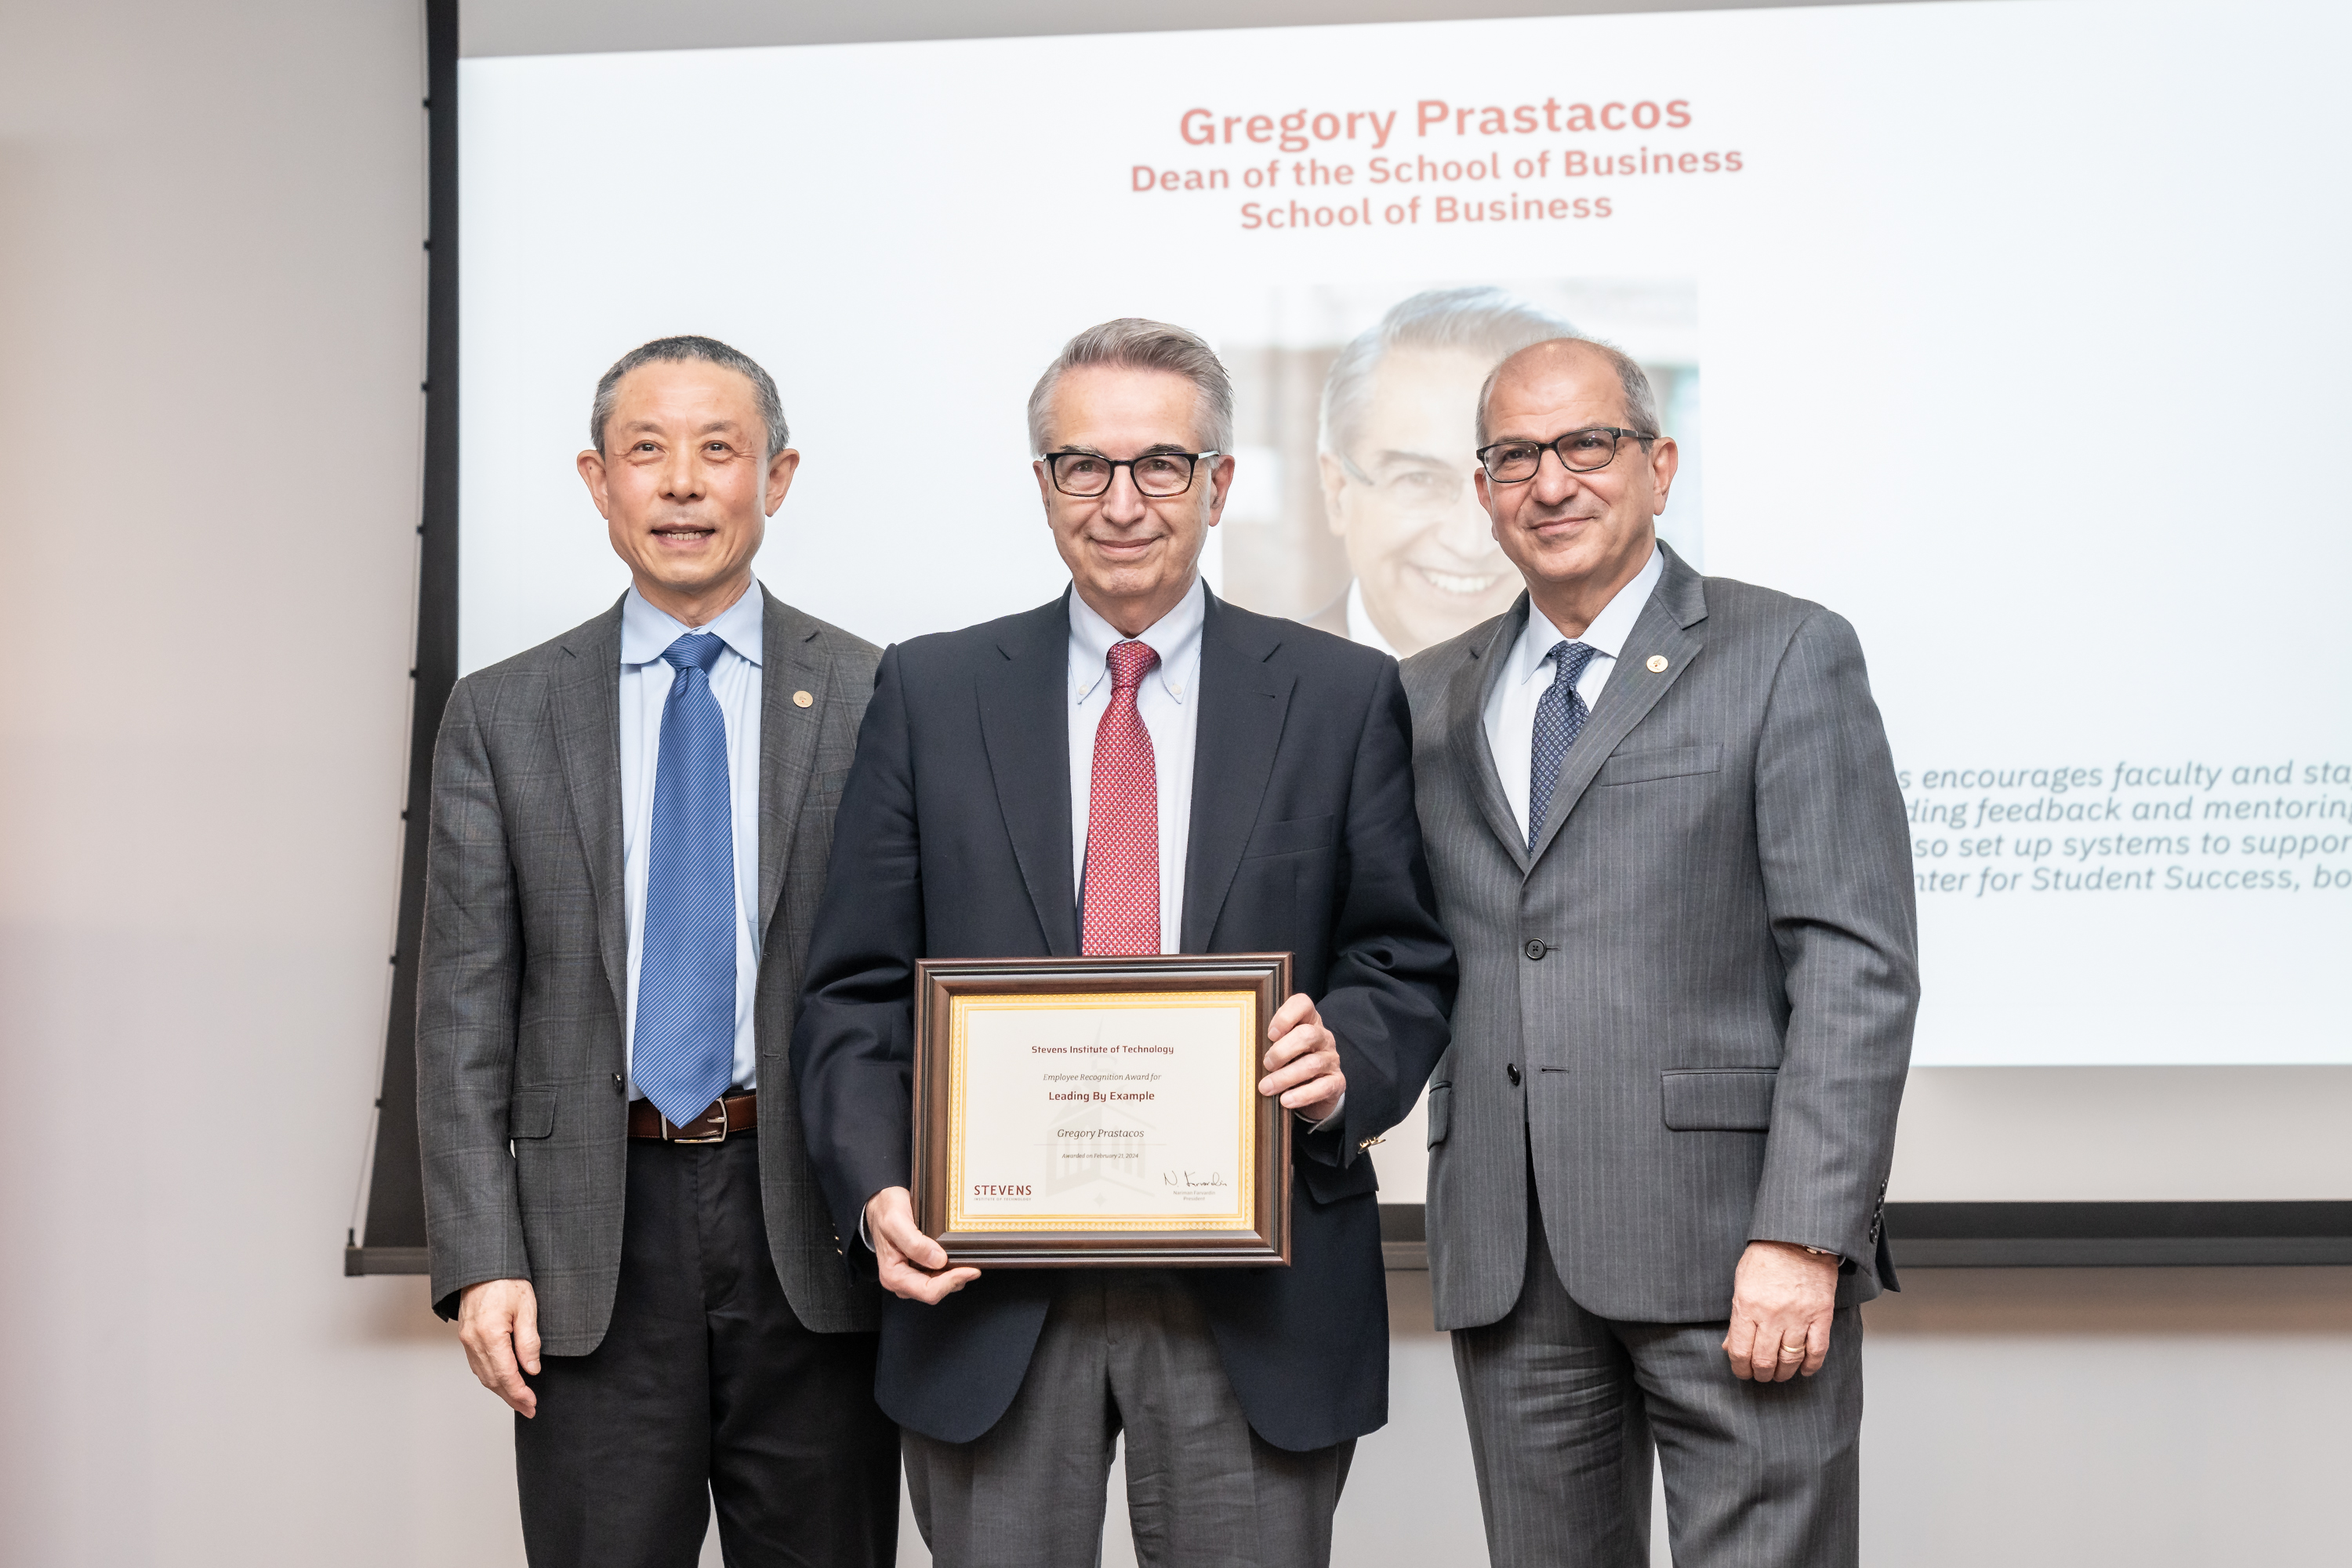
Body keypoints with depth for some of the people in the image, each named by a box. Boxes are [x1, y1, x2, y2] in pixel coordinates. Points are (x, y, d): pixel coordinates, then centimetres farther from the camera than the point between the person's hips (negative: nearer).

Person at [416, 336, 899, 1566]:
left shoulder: (875, 700, 2)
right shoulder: (503, 717, 6)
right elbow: (464, 1013, 3)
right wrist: (480, 1262, -5)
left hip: (813, 1226, 0)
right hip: (595, 1239, 1)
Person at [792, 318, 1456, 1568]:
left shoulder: (1341, 698, 6)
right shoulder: (931, 693, 7)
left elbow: (1406, 963, 8)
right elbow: (858, 990, 5)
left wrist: (1349, 1058, -14)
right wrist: (875, 1188, -11)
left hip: (1255, 1299, 0)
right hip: (989, 1288, 0)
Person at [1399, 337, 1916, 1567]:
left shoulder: (1787, 658, 2)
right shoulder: (1429, 699, 17)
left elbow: (1856, 964, -6)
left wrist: (1803, 1238, -14)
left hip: (1731, 1247, -4)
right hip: (1507, 1263, 4)